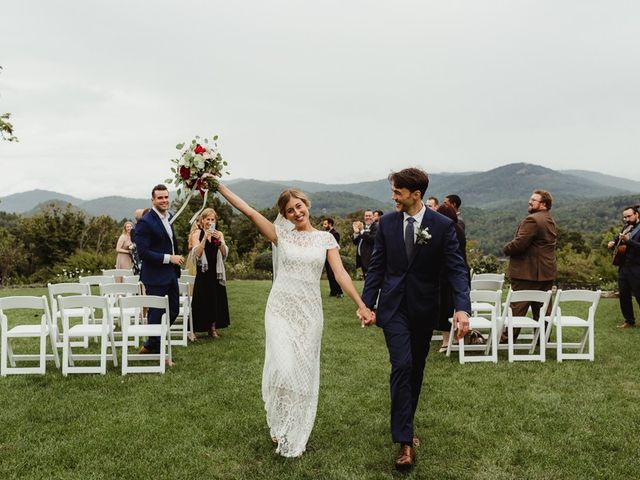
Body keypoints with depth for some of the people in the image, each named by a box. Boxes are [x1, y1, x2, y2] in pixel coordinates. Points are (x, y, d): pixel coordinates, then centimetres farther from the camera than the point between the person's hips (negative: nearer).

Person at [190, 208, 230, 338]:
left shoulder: (219, 234, 8)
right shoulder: (197, 233, -1)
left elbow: (225, 253, -2)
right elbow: (196, 253, -13)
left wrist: (219, 240, -18)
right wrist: (205, 237, -20)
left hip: (216, 272, 4)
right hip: (203, 273, -4)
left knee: (216, 299, 6)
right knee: (201, 300, -5)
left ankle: (213, 328, 17)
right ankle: (193, 329, 1)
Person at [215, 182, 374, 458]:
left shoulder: (325, 238, 4)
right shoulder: (281, 235, 2)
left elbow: (340, 274, -4)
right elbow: (249, 211, -6)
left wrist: (361, 305, -15)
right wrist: (218, 185, -13)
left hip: (309, 313, 1)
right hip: (281, 310, -1)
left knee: (304, 373, 7)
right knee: (283, 368, -13)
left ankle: (295, 436, 26)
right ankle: (279, 426, 15)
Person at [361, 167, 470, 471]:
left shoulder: (442, 225, -8)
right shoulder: (387, 223, -1)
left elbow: (456, 269, -11)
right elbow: (377, 266, 4)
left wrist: (462, 308, -24)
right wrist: (367, 304, 1)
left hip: (424, 309, 0)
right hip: (394, 306, 0)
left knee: (416, 370, 14)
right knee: (402, 366, -13)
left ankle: (405, 426, 34)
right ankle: (405, 442, -9)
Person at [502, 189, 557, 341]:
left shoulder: (532, 220, -16)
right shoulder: (551, 222, 16)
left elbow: (519, 243, -23)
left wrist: (506, 249, -4)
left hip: (527, 272, -9)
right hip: (547, 272, 9)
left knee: (517, 307, -3)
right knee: (542, 307, 11)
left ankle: (507, 337, 2)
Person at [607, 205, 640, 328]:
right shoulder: (626, 228, 13)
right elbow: (618, 238, 29)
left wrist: (628, 240, -31)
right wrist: (613, 242, 9)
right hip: (623, 267, 8)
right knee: (623, 295, 10)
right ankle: (629, 321, 21)